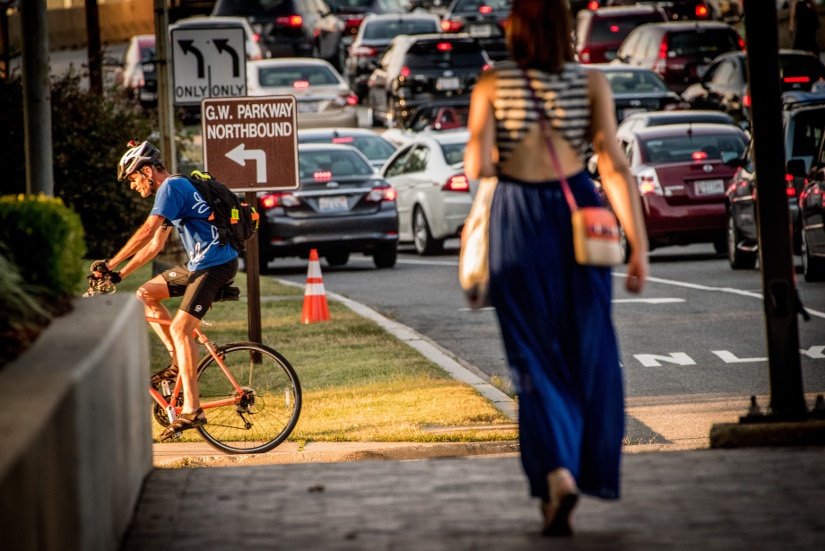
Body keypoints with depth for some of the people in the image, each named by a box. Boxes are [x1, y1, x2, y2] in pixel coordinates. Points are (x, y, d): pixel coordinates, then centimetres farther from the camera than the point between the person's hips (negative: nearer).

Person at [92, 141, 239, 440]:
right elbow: (155, 244, 22)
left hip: (216, 264, -10)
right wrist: (121, 274, 18)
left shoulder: (172, 187, -12)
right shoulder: (171, 190, 19)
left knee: (180, 328, -18)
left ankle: (192, 410, -20)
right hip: (198, 263, 10)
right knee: (145, 295, 10)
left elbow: (147, 231, -21)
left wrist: (110, 264, -19)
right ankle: (179, 362, 11)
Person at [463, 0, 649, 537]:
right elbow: (614, 165, -7)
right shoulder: (591, 81, 0)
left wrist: (478, 167, 13)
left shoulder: (492, 84, -3)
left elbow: (477, 164, -12)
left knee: (536, 355, 4)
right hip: (579, 212, 1)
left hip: (518, 219, -1)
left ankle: (556, 472, -16)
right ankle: (592, 468, 22)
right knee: (588, 350, 15)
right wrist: (639, 246, -7)